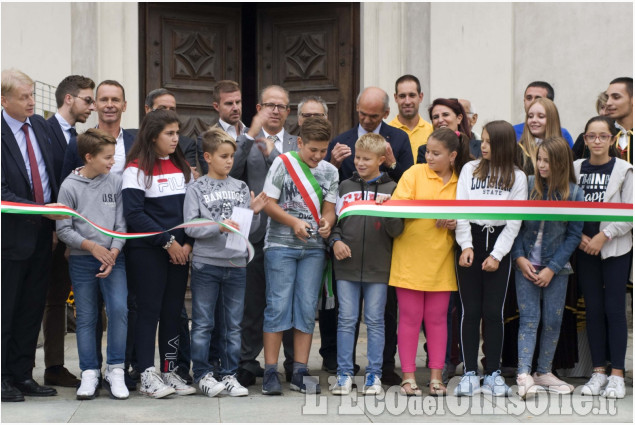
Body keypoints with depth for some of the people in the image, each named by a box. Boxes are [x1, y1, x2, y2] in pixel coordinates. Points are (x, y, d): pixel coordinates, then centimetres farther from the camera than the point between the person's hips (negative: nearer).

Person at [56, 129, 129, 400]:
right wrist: (91, 246, -13)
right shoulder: (70, 187, -4)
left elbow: (122, 223, 2)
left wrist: (114, 250, -12)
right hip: (81, 260, -1)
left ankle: (115, 370, -3)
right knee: (86, 317, 5)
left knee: (119, 308, -15)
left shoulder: (115, 183, 2)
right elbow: (63, 229, -4)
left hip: (112, 257, 1)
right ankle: (90, 373, 13)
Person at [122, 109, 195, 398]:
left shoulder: (182, 167, 12)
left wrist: (187, 243, -3)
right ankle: (147, 376, 1)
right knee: (149, 310, -3)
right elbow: (134, 214, -13)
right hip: (146, 251, -6)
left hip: (179, 251, 6)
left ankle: (170, 372, 14)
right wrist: (167, 242, -14)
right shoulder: (137, 168, -7)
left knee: (173, 310, 7)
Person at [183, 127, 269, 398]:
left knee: (233, 324, 8)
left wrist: (254, 212, -8)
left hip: (236, 264, 4)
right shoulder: (196, 189, 0)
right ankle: (203, 374, 11)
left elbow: (250, 228, 11)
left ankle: (229, 374, 16)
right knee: (203, 323, 2)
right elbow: (190, 227, -9)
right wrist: (219, 226, -20)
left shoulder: (241, 188, 10)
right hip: (206, 264, -3)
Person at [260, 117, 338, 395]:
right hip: (281, 245, -4)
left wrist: (327, 223, -12)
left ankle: (300, 372, 9)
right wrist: (293, 222, -16)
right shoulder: (282, 163, -1)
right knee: (278, 306, -5)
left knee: (307, 308, 3)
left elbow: (329, 209, 11)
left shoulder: (330, 172, 10)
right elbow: (268, 203, -4)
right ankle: (270, 372, 0)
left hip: (314, 248, 4)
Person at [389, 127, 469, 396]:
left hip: (441, 259, 2)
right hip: (410, 256, -2)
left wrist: (456, 223, -6)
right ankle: (408, 376, 8)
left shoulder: (461, 181, 6)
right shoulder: (415, 173, 0)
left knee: (437, 318, 7)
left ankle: (436, 376, 14)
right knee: (410, 317, 2)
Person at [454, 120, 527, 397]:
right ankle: (470, 373, 5)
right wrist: (466, 246, -8)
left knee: (493, 312, 0)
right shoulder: (470, 169, 6)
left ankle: (493, 374, 7)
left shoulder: (517, 177, 2)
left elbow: (515, 221, -1)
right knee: (470, 311, 1)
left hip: (499, 242, -1)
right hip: (470, 242, 1)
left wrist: (496, 254, -8)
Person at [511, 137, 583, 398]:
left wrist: (551, 268, -8)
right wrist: (519, 257, -9)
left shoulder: (574, 194, -4)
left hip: (556, 267, 1)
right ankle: (524, 375, -11)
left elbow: (573, 235, -3)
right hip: (526, 264, 0)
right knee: (529, 318, -6)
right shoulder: (528, 185, -2)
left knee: (553, 320, 5)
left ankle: (544, 373, 18)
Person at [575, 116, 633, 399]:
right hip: (585, 248, 3)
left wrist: (604, 235, -14)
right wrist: (579, 236, -7)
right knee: (593, 309, 5)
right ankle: (598, 372, 12)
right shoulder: (575, 169, 5)